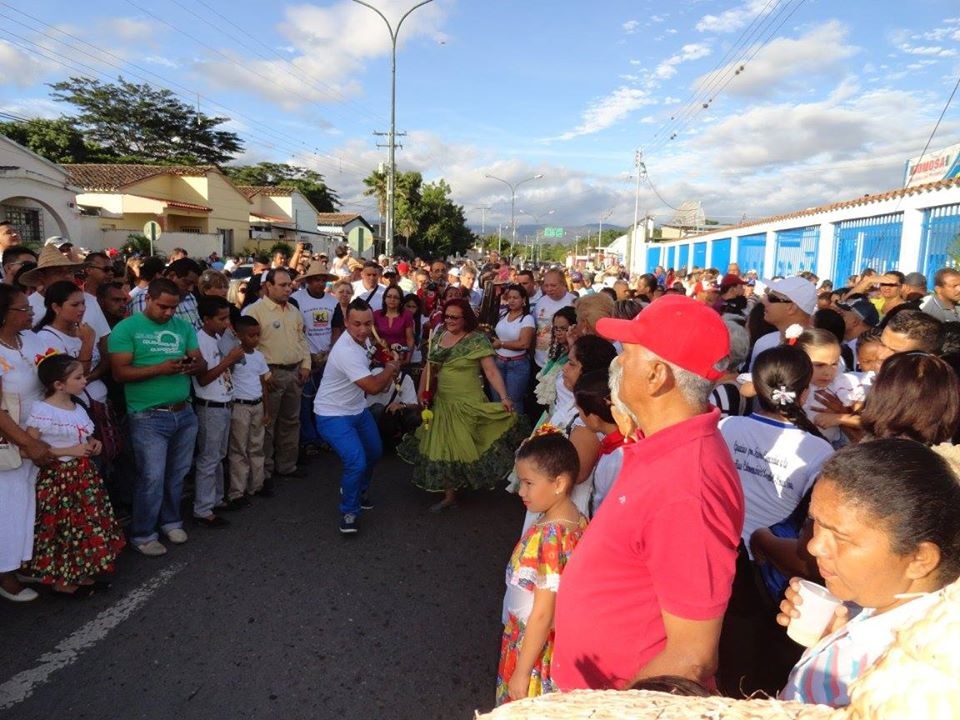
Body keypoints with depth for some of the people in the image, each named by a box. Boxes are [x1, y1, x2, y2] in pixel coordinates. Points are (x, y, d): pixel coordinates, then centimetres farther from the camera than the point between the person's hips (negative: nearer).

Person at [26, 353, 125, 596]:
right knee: (63, 529, 3)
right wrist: (68, 452, -20)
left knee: (87, 524, 14)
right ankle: (61, 581, 18)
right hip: (58, 478, -8)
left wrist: (92, 443, 1)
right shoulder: (42, 411, -18)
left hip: (83, 474, 8)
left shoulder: (77, 407, 6)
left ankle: (82, 575, 27)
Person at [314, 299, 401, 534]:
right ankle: (349, 512, 2)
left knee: (374, 452, 23)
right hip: (333, 415, -9)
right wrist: (390, 369, -13)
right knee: (357, 462, -22)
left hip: (357, 409, 9)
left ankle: (358, 489, 48)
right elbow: (373, 387, -31)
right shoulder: (346, 351, -33)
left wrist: (387, 370, 4)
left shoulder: (363, 339, -4)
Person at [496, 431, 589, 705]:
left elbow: (543, 615, -24)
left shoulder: (548, 537, -29)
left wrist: (522, 671, -15)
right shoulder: (578, 521, -4)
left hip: (533, 645, -7)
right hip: (561, 640, 7)